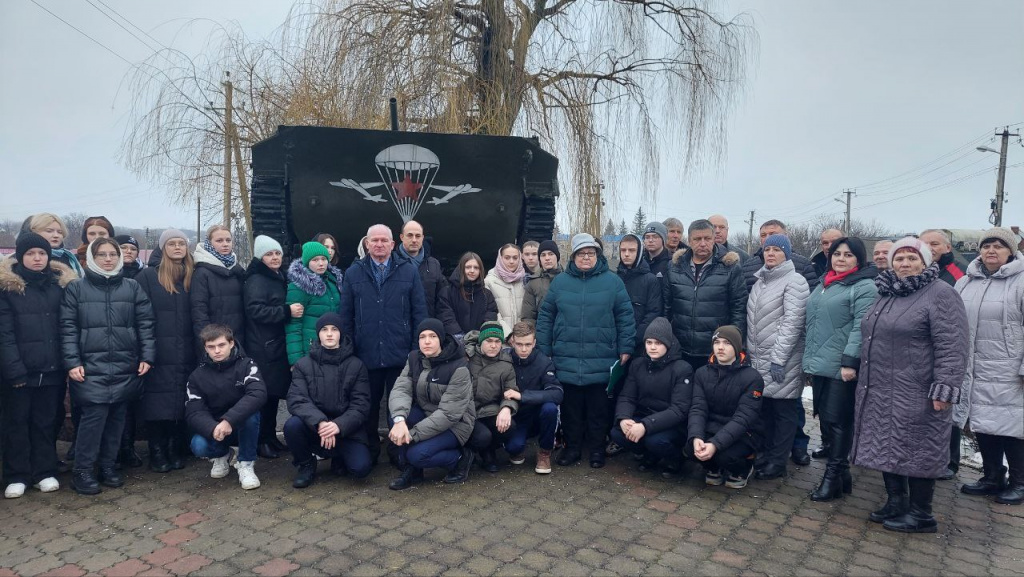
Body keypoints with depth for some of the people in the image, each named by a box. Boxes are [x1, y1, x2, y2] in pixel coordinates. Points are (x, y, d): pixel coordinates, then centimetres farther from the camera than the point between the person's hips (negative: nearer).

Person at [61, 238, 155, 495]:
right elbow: (68, 328, 0)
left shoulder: (133, 288, 8)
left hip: (125, 366, 2)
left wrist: (147, 356, -1)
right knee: (95, 414, -9)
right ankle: (82, 470, 5)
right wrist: (72, 362, -8)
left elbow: (145, 323, 6)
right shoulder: (76, 288, 4)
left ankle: (108, 465, 21)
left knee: (116, 416, 8)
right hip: (91, 366, -2)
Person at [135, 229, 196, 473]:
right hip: (158, 354, -2)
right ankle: (157, 453, 9)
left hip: (186, 354, 3)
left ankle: (176, 451, 16)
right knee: (158, 404, -1)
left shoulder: (194, 277, 11)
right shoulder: (148, 276, 2)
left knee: (182, 403, 4)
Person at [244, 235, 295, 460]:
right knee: (264, 394, -5)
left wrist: (291, 311, 17)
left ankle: (271, 437, 21)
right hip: (262, 348, -8)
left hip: (278, 346, 8)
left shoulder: (280, 279, 19)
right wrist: (287, 311, -27)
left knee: (274, 393, 12)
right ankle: (261, 441, 5)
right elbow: (255, 310, -23)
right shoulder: (255, 280, -9)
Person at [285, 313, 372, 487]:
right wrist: (320, 422, -30)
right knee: (292, 425, -31)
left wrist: (339, 425, -26)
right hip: (314, 427, 1)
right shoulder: (303, 365, 0)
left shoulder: (356, 365, -1)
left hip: (346, 430, -1)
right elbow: (296, 400, -12)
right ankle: (306, 465, 0)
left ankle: (339, 458, 14)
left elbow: (361, 405, -7)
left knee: (361, 467, -24)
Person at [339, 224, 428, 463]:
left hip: (400, 354, -1)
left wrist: (417, 349, -4)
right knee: (369, 407, 13)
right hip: (366, 355, 1)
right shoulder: (353, 273, 6)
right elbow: (345, 316, 6)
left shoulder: (409, 271, 3)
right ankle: (369, 453, 29)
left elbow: (419, 312, 1)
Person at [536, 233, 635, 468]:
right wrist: (543, 351, 4)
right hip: (567, 361, 1)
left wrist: (625, 348, -2)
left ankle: (597, 448, 23)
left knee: (598, 408, 9)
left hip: (601, 361, -1)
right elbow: (545, 317, 7)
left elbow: (625, 317, 2)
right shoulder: (559, 282, 6)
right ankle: (572, 446, 25)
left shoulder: (613, 282, 2)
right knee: (570, 408, 11)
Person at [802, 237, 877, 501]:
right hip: (819, 367, 8)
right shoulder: (824, 285, 18)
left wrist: (850, 361, -22)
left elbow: (861, 328, -16)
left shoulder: (864, 287, -7)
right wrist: (809, 360, 20)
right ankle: (840, 473, 24)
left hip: (842, 369, -8)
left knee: (838, 420, -2)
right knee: (824, 419, 12)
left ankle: (834, 476, 8)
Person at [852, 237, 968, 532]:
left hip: (916, 395, -8)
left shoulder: (940, 294, -10)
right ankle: (895, 503, 27)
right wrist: (863, 376, 23)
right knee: (886, 448, 14)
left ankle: (920, 515, 15)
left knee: (917, 451, 1)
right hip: (881, 392, 8)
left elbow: (952, 347, -17)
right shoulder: (886, 295, 15)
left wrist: (945, 388, -23)